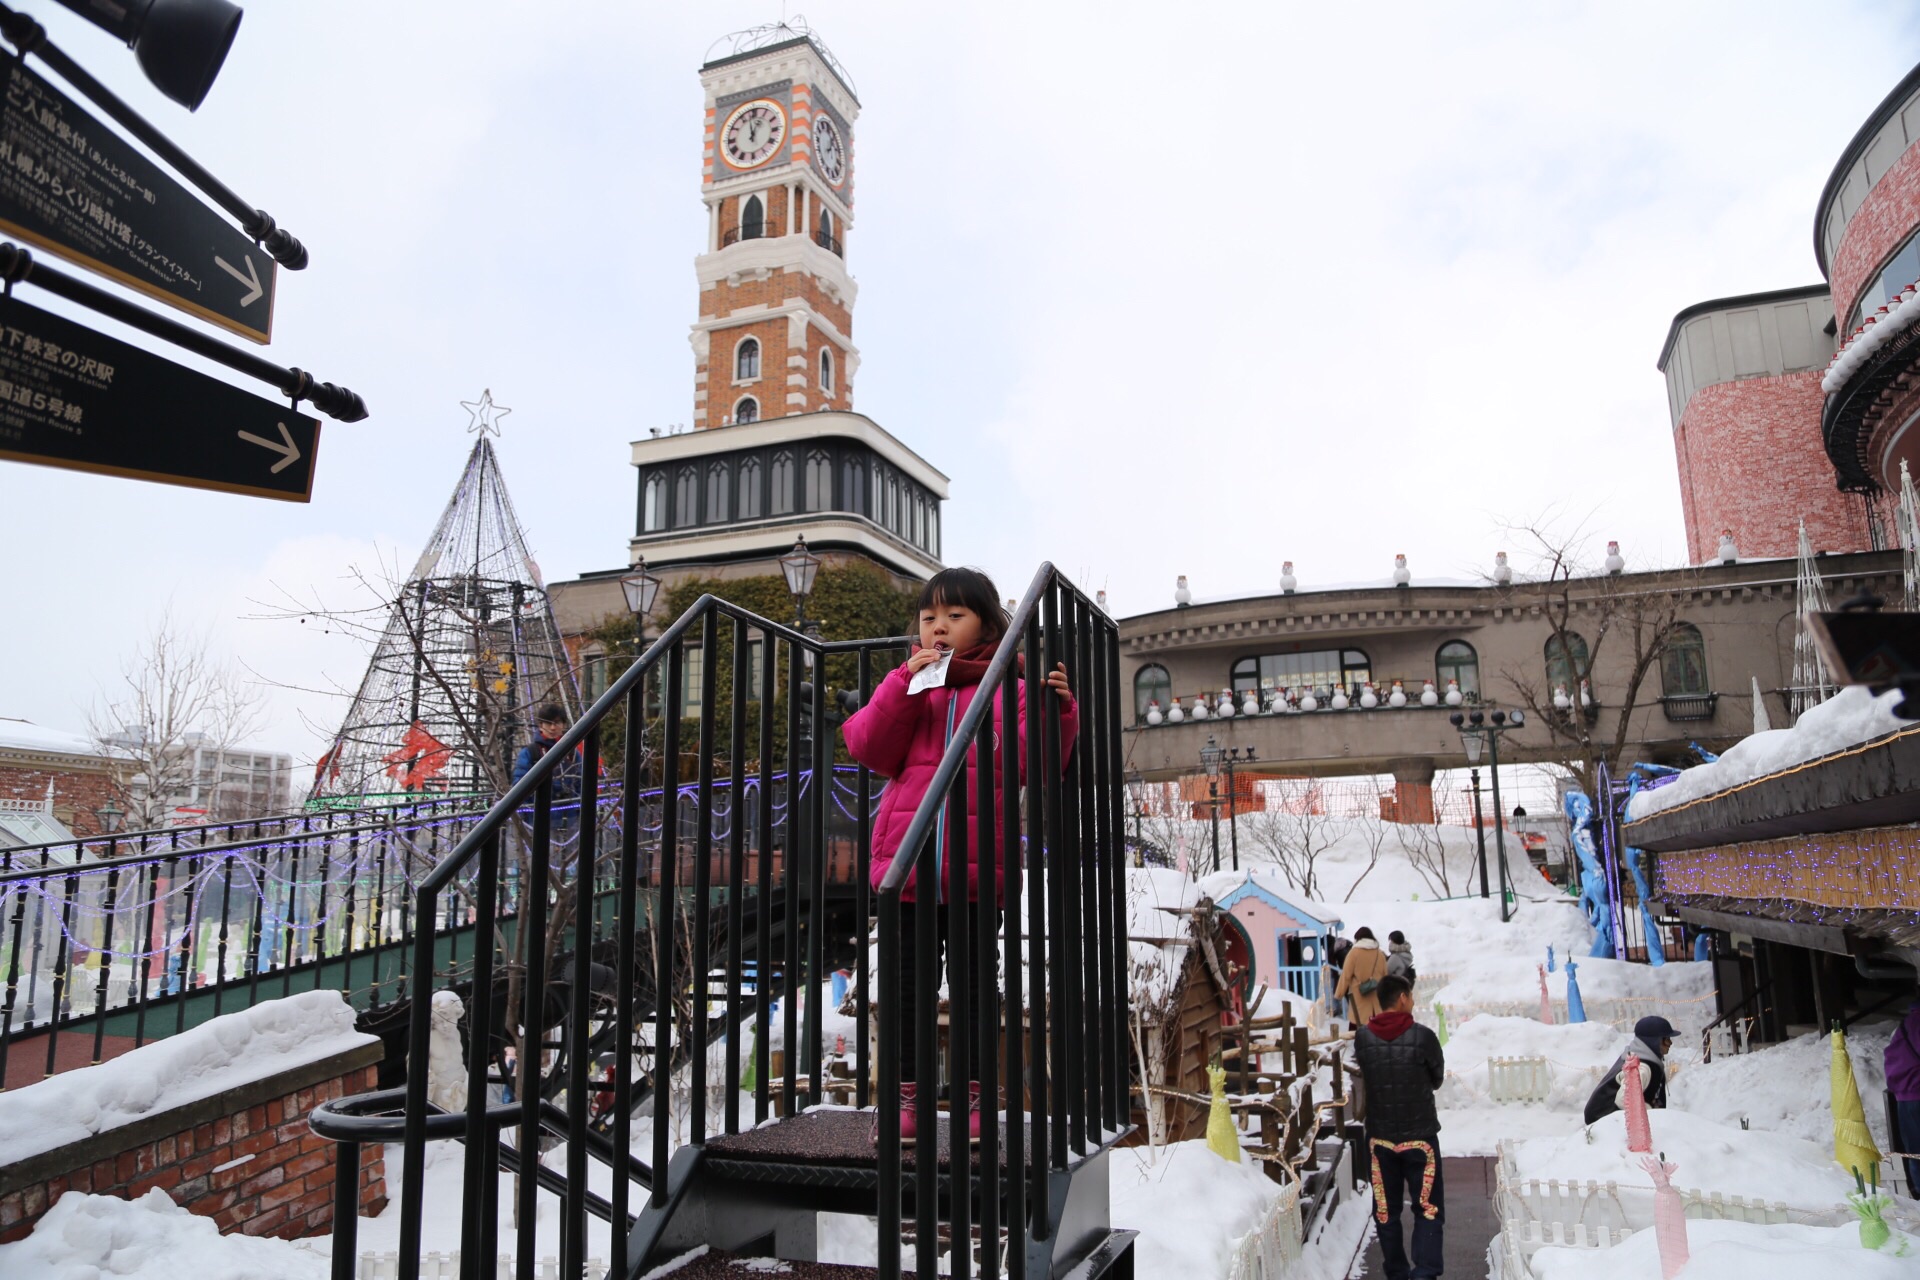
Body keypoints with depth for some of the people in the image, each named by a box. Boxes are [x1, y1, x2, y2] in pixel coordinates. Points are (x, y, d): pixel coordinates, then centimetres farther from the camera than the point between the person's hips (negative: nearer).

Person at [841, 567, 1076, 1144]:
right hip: (909, 864, 2)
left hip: (979, 866, -2)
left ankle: (976, 1096, 21)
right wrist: (905, 682, -8)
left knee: (974, 980, 8)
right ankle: (906, 1094, 20)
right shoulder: (909, 685, 12)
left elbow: (1034, 762, -2)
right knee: (909, 982, 9)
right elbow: (870, 749, -1)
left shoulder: (1008, 691, 6)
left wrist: (1058, 710, -17)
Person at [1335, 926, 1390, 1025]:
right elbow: (1385, 976, 15)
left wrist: (1339, 994, -1)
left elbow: (1346, 975, -8)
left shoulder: (1354, 953, -6)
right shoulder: (1380, 954, 8)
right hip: (1377, 996, 4)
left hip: (1359, 996, -4)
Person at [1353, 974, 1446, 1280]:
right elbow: (1437, 1079, 1)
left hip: (1380, 1137, 3)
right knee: (1428, 1208, 8)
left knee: (1386, 1210, 14)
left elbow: (1364, 1075, 5)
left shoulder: (1362, 1038, -7)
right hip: (1419, 1136, -2)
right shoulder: (1423, 1037, -14)